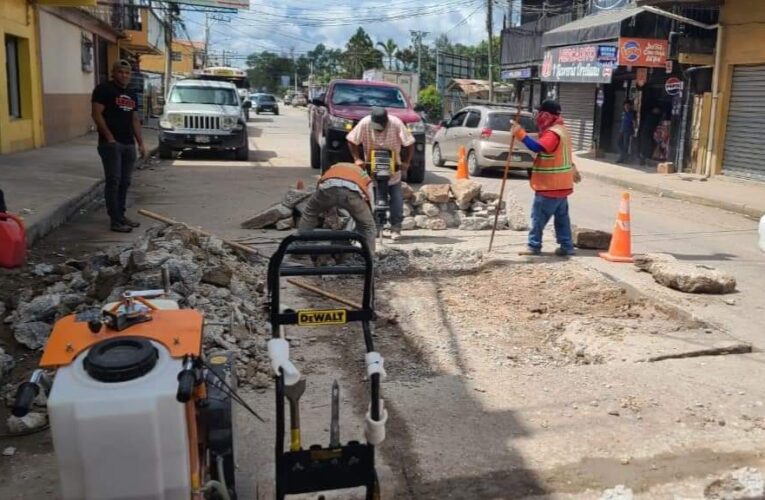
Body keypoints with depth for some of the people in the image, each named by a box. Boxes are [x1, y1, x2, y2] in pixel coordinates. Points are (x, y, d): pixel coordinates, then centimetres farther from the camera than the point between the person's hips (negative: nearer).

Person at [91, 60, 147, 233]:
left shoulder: (132, 95, 19)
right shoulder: (104, 89, -4)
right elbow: (97, 114, -12)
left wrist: (141, 143, 13)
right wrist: (109, 137, -17)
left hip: (128, 144, 7)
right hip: (111, 143, -7)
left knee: (125, 183, 11)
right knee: (113, 182, -8)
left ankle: (121, 216, 20)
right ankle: (115, 221, -7)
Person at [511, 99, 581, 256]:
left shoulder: (552, 133, -20)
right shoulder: (560, 130, 14)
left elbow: (537, 147, -36)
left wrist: (520, 133, -35)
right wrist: (572, 169, 35)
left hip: (550, 185, -10)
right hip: (560, 184, 10)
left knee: (538, 215, -3)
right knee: (562, 216, 13)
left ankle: (534, 246, 2)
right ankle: (566, 246, 17)